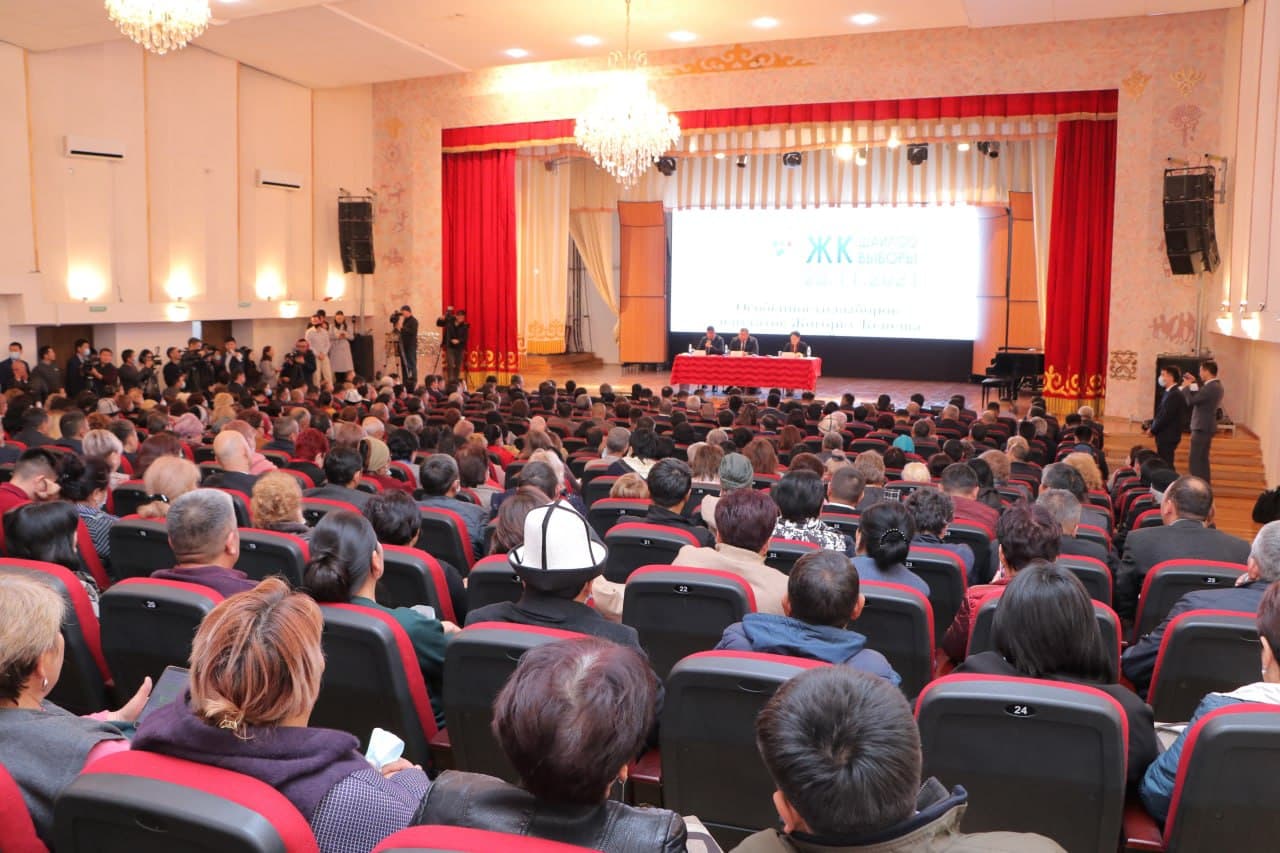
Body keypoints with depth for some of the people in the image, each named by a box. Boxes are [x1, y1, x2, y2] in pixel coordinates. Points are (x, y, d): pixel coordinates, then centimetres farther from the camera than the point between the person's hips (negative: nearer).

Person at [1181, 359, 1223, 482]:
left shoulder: (1211, 387, -23)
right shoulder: (1215, 385, 9)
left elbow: (1191, 401, -21)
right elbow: (1200, 397, 17)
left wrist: (1186, 387, -6)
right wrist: (1194, 383, 13)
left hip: (1202, 427, -11)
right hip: (1205, 426, 11)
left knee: (1196, 460, -7)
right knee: (1202, 459, 19)